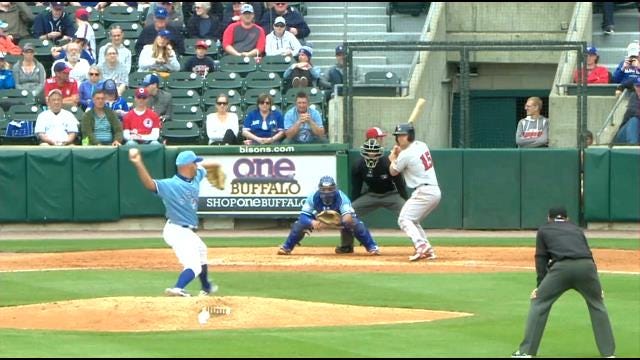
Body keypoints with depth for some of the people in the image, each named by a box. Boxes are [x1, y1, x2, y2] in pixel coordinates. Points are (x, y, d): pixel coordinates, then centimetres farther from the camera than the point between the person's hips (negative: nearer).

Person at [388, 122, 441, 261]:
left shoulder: (406, 155, -12)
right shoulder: (422, 145, 12)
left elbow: (393, 172, 4)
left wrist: (393, 159, 23)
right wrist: (398, 153, 18)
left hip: (423, 192, -9)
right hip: (435, 192, 9)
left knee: (404, 219, -11)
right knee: (413, 220, 20)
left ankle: (421, 246, -31)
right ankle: (428, 251, 12)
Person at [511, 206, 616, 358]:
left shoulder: (544, 230, 26)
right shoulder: (577, 230, 34)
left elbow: (541, 259, 16)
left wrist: (540, 286, 13)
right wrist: (596, 287, 28)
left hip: (561, 267, -3)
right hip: (586, 266, 3)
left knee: (539, 302, 10)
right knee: (597, 305, 21)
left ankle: (527, 351, 5)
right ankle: (608, 352, 17)